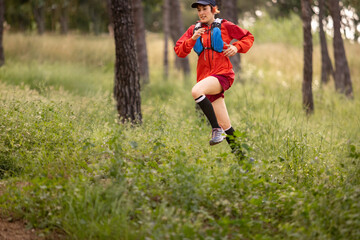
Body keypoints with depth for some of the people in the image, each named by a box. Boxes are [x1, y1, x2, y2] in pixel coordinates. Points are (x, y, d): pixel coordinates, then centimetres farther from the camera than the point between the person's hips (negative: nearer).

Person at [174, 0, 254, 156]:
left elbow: (248, 37, 13)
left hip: (223, 74, -5)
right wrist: (192, 39, -10)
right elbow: (179, 51, 6)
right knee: (225, 126, 3)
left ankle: (216, 129, -27)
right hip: (206, 77, 5)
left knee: (196, 91, -34)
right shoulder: (194, 30, 14)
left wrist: (237, 47, -6)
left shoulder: (224, 26, 4)